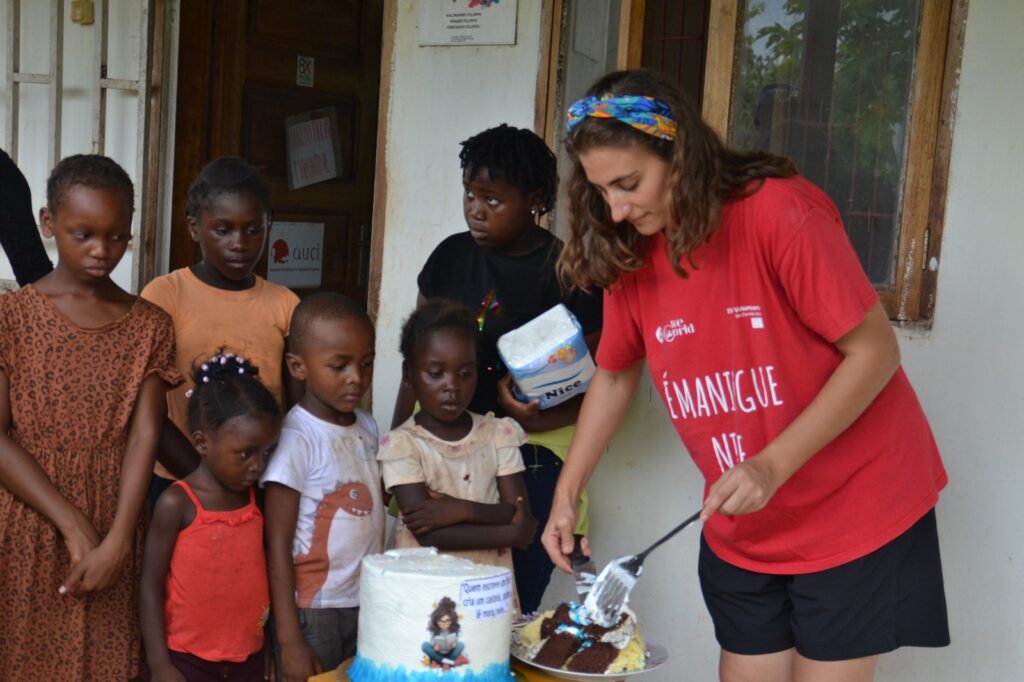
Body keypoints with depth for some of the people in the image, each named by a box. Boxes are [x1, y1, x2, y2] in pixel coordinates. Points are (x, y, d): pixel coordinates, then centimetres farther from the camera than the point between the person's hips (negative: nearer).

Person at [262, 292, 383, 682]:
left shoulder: (368, 427, 3)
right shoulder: (298, 438, -15)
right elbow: (277, 544, -14)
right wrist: (289, 639, -14)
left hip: (366, 604, 6)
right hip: (312, 609, -6)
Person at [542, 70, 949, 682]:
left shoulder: (780, 211, -21)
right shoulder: (630, 253, -3)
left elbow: (875, 352, -18)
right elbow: (616, 374, 10)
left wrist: (773, 466, -24)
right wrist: (567, 494, 5)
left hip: (855, 511, -5)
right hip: (740, 532, 5)